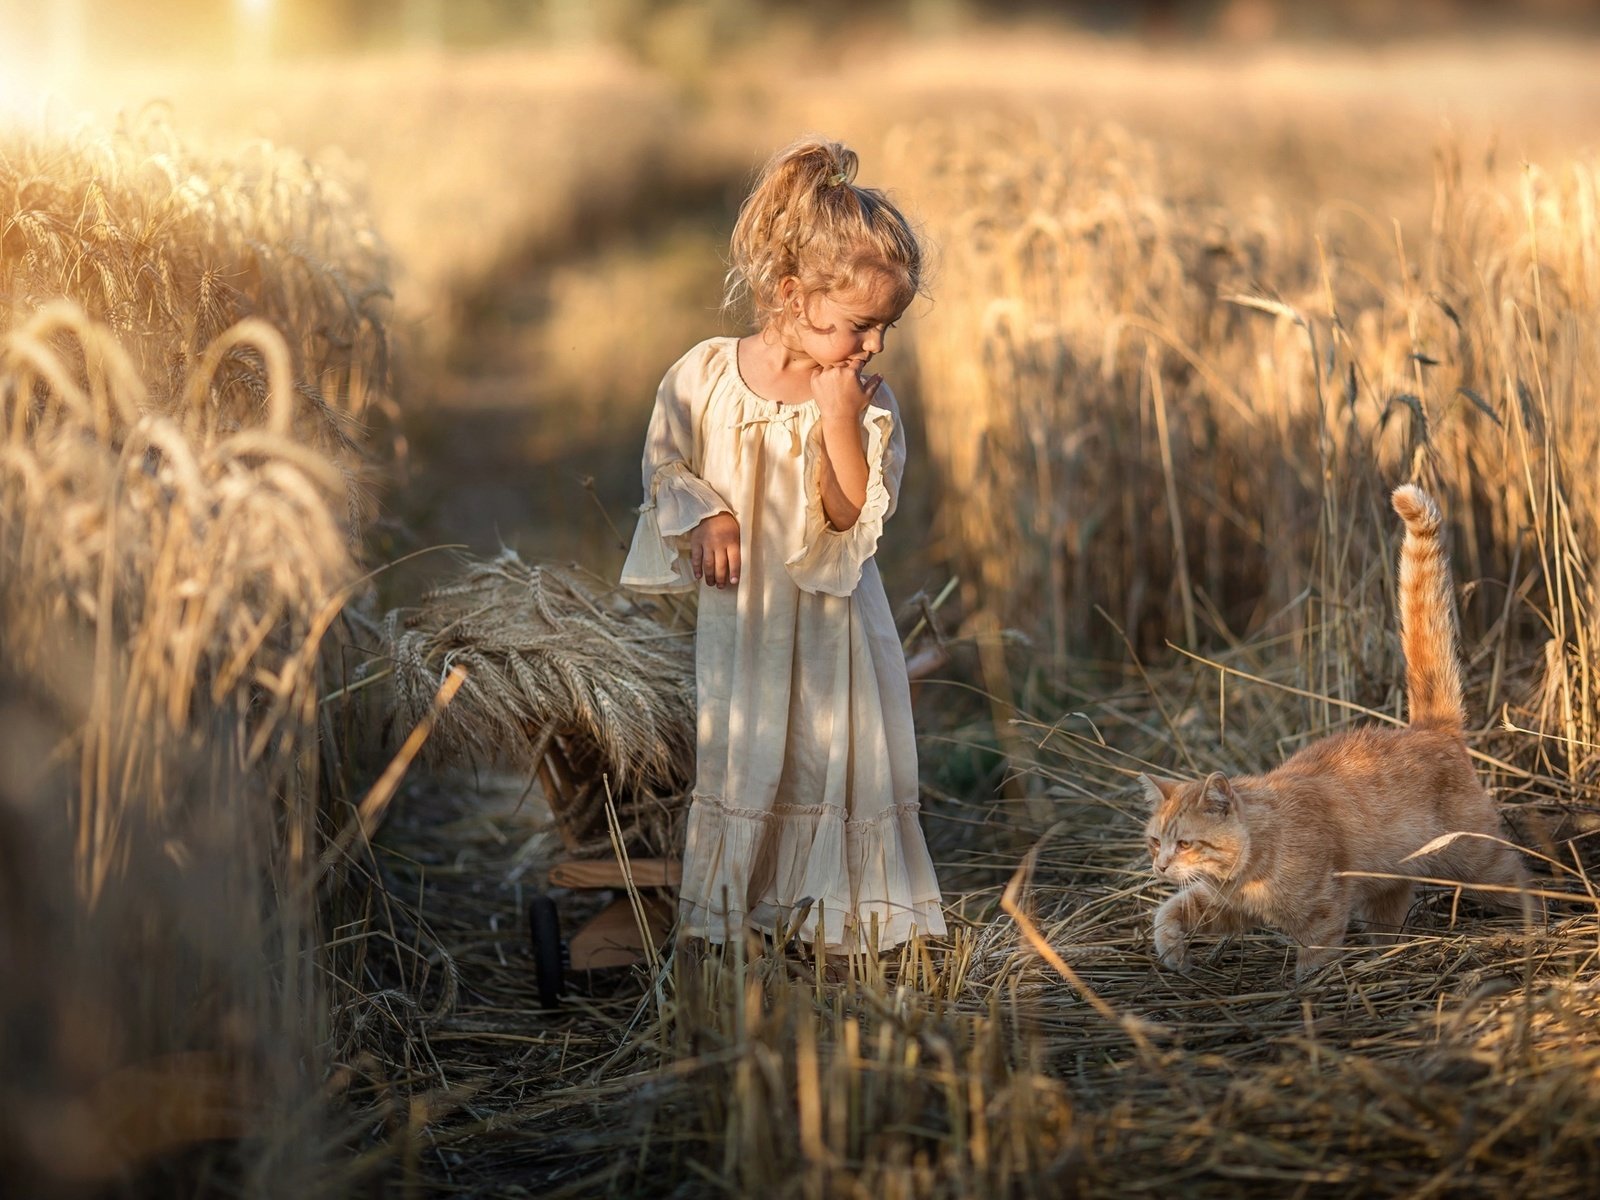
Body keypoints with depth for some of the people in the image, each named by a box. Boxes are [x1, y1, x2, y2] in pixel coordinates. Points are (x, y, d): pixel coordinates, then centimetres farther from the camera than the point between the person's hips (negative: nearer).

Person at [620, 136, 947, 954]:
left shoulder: (869, 404, -9)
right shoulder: (704, 376, -9)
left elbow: (856, 517, -15)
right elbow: (665, 462, 5)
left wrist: (840, 423, -26)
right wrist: (701, 516, -14)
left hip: (828, 623, 0)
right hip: (738, 616, 0)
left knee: (835, 758, 1)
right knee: (735, 757, 5)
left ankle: (840, 908, 16)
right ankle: (727, 903, 20)